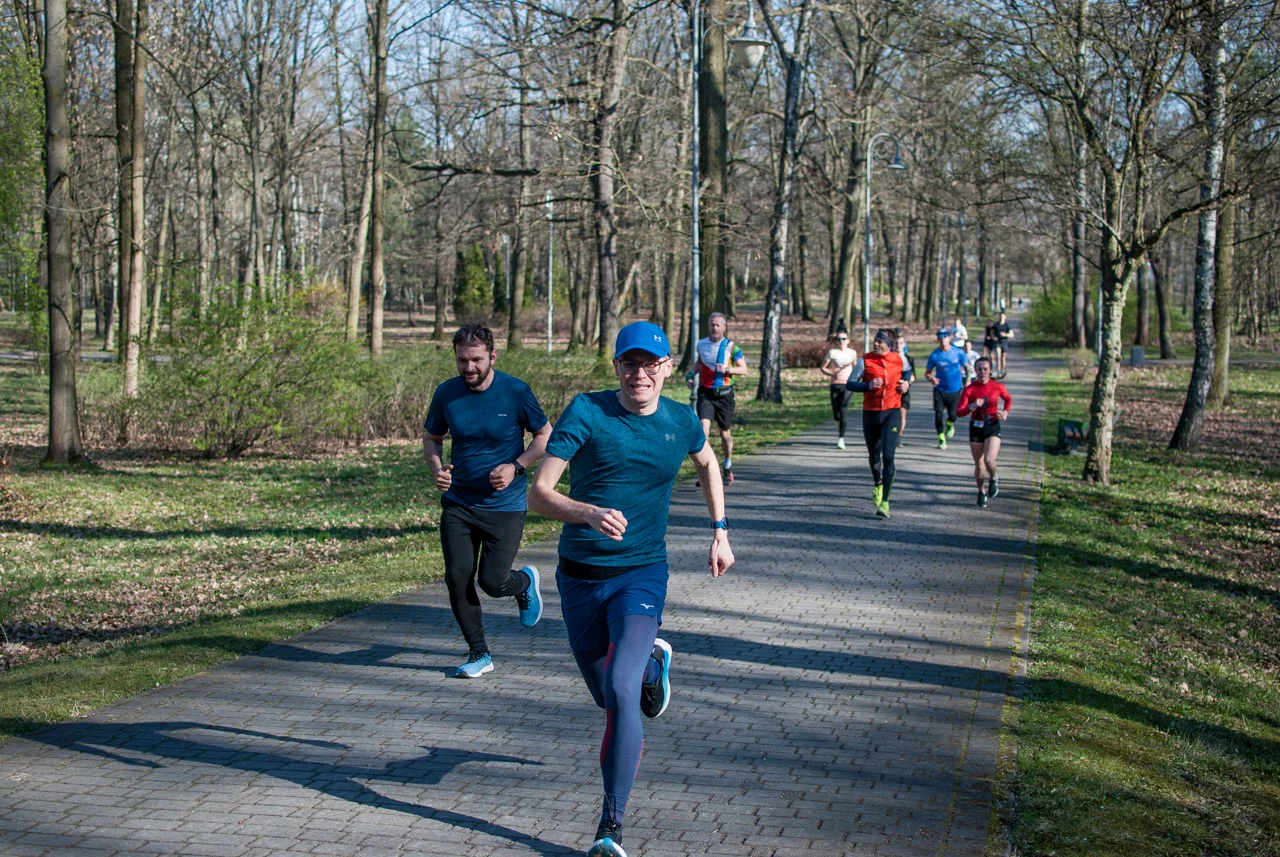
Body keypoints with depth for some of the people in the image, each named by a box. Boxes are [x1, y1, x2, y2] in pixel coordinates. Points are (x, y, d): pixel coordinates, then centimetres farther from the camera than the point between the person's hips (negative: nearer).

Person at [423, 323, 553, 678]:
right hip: (458, 503, 3)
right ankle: (479, 655, 13)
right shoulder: (446, 393, -2)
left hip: (504, 506, -3)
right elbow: (431, 436, 14)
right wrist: (437, 468, -7)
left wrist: (516, 466, -15)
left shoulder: (516, 392, -10)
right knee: (457, 578, -5)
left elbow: (545, 436, 1)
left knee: (492, 582, -6)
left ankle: (525, 582, 33)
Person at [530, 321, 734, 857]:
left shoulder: (682, 423, -1)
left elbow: (707, 463, 25)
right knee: (608, 699, 17)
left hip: (641, 575, -1)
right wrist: (588, 513, -37)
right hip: (580, 576, 1)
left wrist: (720, 531, 19)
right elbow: (538, 494, -18)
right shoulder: (587, 412, -11)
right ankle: (652, 664, 53)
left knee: (621, 691, -22)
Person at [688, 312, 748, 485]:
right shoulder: (701, 344, 5)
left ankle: (728, 467, 33)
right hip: (705, 393, 1)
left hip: (724, 394, -1)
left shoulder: (731, 346, -4)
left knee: (725, 432, 10)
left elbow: (743, 369, -6)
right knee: (704, 426, -18)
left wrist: (727, 369, -22)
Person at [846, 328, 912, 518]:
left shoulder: (899, 359, 0)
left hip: (892, 413, -1)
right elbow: (850, 384, -7)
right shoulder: (865, 361, -7)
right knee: (874, 455, 16)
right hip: (871, 413, 1)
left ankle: (885, 501, -12)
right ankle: (877, 484, 46)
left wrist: (906, 382, 3)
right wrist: (868, 385, -22)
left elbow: (907, 370, 23)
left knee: (888, 457, -14)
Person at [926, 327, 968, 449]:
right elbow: (927, 372, 1)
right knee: (938, 415, -7)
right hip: (940, 390, 0)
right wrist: (931, 378, -20)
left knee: (952, 415, -5)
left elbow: (966, 366, 8)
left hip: (955, 390, 0)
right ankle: (941, 439, 11)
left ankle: (950, 424, 33)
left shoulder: (958, 353, -5)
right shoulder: (934, 355, -5)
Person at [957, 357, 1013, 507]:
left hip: (992, 428, -1)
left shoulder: (997, 387, -5)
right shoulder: (969, 389, -8)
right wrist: (972, 406, -33)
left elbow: (1008, 399, 16)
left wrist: (1005, 412, -2)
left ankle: (993, 479, 13)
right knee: (978, 464, 9)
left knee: (989, 460, -20)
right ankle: (982, 492, 31)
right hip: (975, 428, 1)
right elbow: (959, 412, -15)